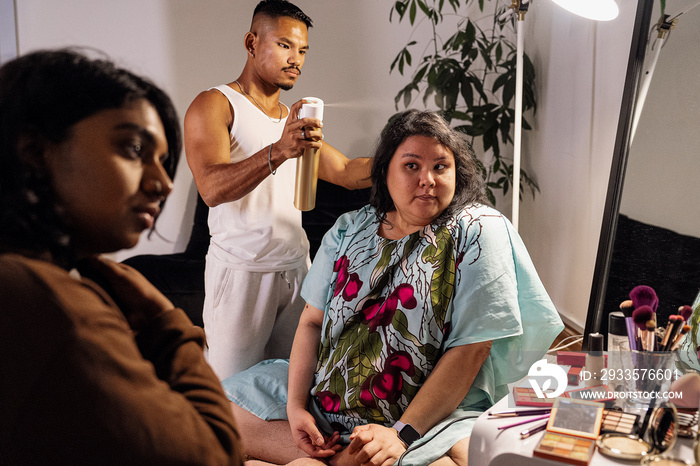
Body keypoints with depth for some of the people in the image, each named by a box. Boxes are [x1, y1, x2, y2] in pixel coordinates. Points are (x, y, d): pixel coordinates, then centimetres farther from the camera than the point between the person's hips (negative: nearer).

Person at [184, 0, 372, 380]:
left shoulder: (295, 118, 18)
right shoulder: (215, 104, -4)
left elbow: (347, 172, 18)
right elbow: (212, 188, -21)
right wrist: (279, 151, -35)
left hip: (297, 268, 6)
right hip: (241, 272, -6)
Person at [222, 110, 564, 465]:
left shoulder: (477, 231, -8)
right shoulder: (349, 228, 7)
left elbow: (472, 347, -14)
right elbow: (312, 320, 7)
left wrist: (402, 434, -21)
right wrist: (296, 405, -8)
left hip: (434, 414, -4)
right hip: (323, 400, 5)